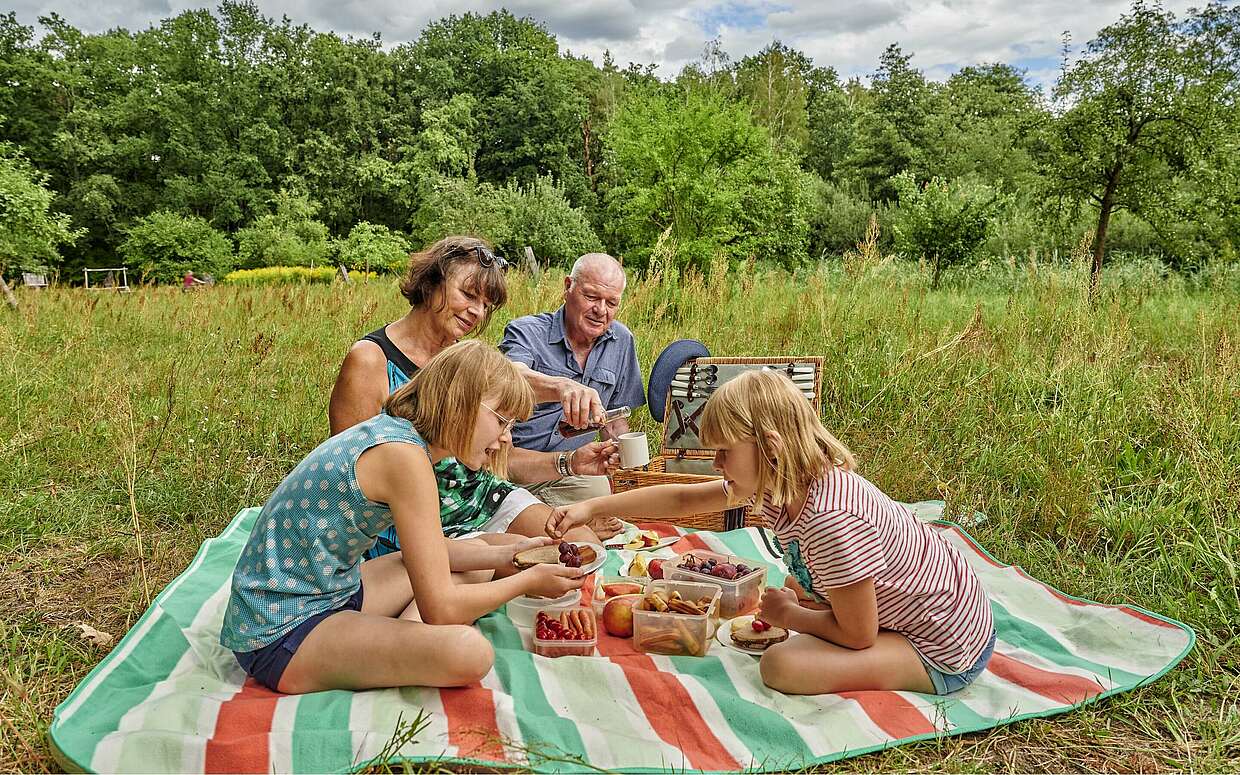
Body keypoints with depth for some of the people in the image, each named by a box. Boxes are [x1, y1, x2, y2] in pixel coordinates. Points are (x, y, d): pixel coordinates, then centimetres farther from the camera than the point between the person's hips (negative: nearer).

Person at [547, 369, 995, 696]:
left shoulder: (830, 518, -34)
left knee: (781, 666, -22)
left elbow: (857, 635, -24)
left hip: (946, 653, -9)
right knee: (796, 587, 23)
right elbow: (682, 499, 2)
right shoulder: (781, 479, -6)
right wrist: (591, 509, -1)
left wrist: (787, 615, -7)